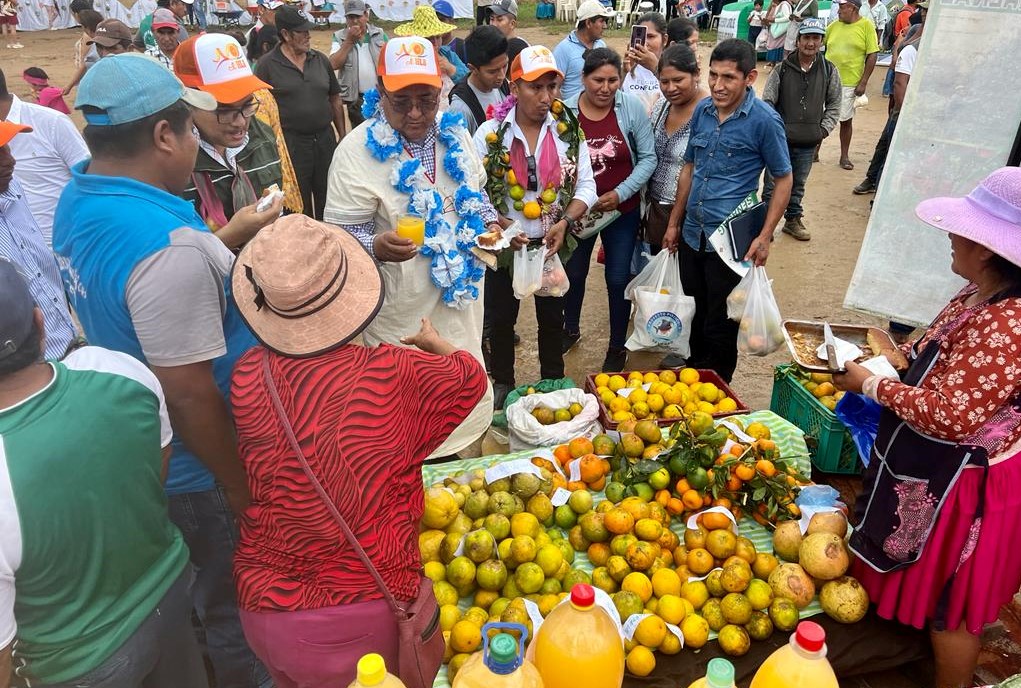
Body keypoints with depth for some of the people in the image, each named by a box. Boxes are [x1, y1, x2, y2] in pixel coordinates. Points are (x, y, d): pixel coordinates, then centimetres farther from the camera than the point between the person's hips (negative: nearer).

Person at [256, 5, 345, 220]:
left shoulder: (321, 60, 6)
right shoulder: (267, 65, -5)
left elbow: (335, 100, 12)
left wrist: (342, 136, 9)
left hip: (325, 138, 4)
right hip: (291, 143, -3)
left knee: (328, 200, 13)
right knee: (299, 205, 9)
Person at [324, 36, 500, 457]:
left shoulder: (455, 135, 2)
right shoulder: (358, 150, -16)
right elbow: (342, 233, -17)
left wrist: (490, 223, -1)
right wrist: (378, 246, -37)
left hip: (460, 304, 6)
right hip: (401, 316, -6)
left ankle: (453, 457, 46)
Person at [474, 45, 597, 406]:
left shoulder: (570, 131, -4)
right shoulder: (490, 132, -10)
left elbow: (585, 186, -2)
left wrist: (565, 222, -18)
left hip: (553, 244, 2)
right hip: (504, 245, -1)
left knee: (552, 317, 17)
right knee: (501, 318, 12)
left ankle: (553, 384, 37)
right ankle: (502, 384, 34)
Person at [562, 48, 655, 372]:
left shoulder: (632, 108, -14)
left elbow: (648, 158, -9)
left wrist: (620, 193, -18)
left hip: (622, 210, -1)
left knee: (618, 279, 9)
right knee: (573, 273, 19)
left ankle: (617, 347, 29)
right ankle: (570, 330, 45)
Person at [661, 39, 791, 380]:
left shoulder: (764, 119, -13)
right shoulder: (702, 110, 3)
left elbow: (783, 179, -6)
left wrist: (765, 236, -12)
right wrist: (674, 223, 13)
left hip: (730, 240, -5)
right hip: (692, 234, 5)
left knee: (720, 326, 8)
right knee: (694, 314, 20)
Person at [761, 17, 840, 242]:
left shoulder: (829, 71, 1)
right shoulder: (782, 69, -5)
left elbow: (834, 104, 11)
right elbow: (767, 101, -1)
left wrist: (824, 129, 2)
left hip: (809, 143, 2)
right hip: (780, 139, -2)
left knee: (798, 185, 16)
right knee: (772, 184, 2)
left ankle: (793, 220, 31)